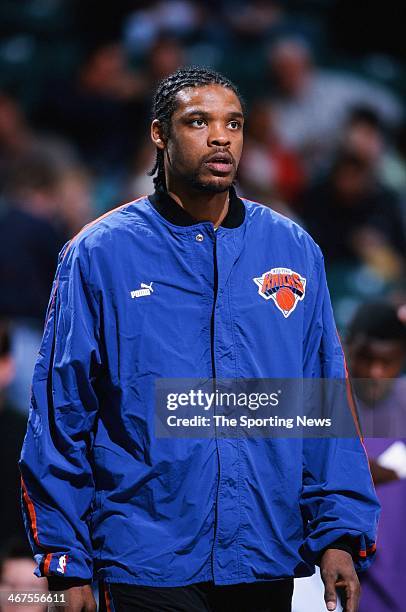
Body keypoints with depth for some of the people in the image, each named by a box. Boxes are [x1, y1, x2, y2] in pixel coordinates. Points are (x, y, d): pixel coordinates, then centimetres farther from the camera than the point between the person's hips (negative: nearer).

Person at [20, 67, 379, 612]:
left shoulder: (293, 250, 9)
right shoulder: (99, 255, 0)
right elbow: (61, 412, 0)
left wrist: (341, 533, -1)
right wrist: (67, 564, -5)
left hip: (268, 562, 3)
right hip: (147, 564, -3)